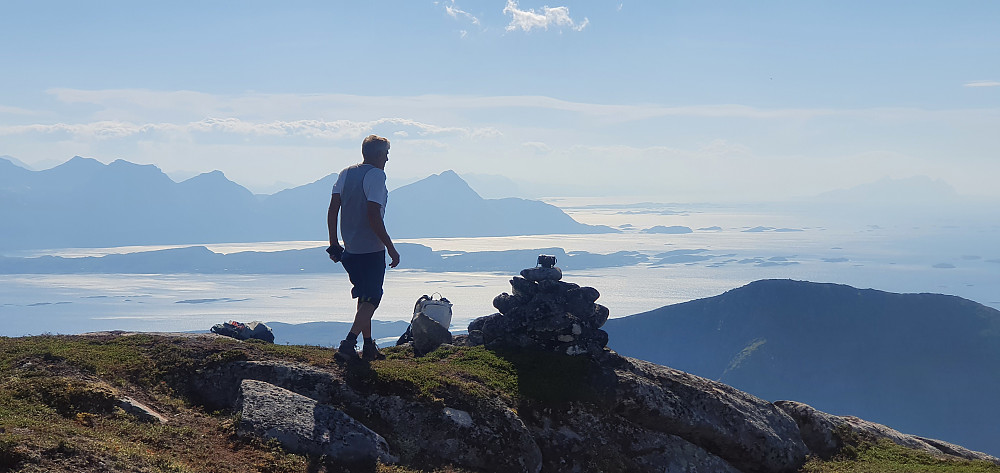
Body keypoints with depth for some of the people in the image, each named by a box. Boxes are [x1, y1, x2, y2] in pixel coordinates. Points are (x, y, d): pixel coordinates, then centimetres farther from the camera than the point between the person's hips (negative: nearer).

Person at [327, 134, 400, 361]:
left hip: (350, 249, 8)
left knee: (365, 296, 18)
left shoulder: (345, 173, 10)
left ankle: (368, 346, 22)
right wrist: (391, 248, -17)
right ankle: (349, 343, -12)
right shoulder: (376, 175, -13)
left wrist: (333, 244, 14)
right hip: (371, 249, -8)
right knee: (372, 298, -1)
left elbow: (333, 210, 8)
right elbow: (373, 216, -21)